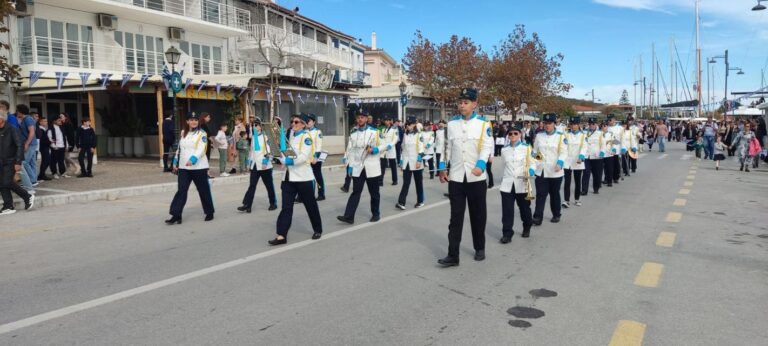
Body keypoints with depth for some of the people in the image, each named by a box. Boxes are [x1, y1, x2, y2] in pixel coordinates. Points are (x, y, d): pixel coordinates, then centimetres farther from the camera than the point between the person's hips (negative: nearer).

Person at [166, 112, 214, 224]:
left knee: (203, 190, 6)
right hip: (184, 167, 5)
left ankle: (209, 212, 22)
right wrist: (175, 163, 16)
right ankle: (176, 215, -1)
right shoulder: (183, 133, 13)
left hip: (199, 167, -5)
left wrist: (193, 160, -33)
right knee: (181, 190, -1)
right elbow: (179, 149, 20)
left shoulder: (202, 134, -6)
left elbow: (201, 149, -19)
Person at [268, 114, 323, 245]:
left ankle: (318, 230, 27)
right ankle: (281, 236, -1)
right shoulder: (289, 136, 13)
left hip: (303, 177, -5)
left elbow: (304, 156, -20)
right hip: (288, 177, 6)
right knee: (286, 207, 0)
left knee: (310, 206, 9)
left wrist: (291, 161, -28)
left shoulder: (306, 137, -8)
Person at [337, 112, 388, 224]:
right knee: (355, 192, -1)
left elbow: (389, 144, -3)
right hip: (357, 168, 2)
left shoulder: (374, 132, -4)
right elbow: (350, 150, 6)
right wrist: (350, 165, -1)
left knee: (374, 193, 9)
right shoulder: (353, 134, 6)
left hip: (371, 167, -2)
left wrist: (375, 150, -17)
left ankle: (376, 214, 25)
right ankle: (349, 216, -4)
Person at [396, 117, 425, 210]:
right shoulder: (405, 135, 11)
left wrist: (419, 160, -16)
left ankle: (420, 201, 19)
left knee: (418, 182, 7)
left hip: (416, 162, -3)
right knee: (406, 183, -3)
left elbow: (421, 149, -9)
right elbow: (403, 149, 14)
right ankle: (401, 202, -9)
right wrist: (401, 161, 12)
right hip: (407, 163, 3)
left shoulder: (419, 134, -3)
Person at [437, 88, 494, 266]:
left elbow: (487, 146, -11)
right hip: (455, 178, 2)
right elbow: (446, 146, 11)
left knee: (478, 215, 11)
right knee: (456, 216, 1)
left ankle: (480, 249, 29)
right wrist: (442, 168, 5)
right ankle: (453, 255, 3)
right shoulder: (452, 123, 8)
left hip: (476, 178, -2)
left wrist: (480, 165, -26)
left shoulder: (483, 123, -1)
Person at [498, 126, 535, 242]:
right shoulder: (504, 150, 9)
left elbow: (532, 163, -1)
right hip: (507, 184, 2)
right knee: (507, 210, -4)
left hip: (522, 184, -1)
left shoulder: (526, 148, 1)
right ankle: (507, 233, 0)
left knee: (524, 208, 13)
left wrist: (531, 171, -21)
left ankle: (527, 228, 36)